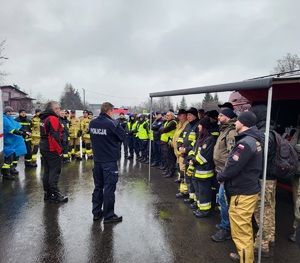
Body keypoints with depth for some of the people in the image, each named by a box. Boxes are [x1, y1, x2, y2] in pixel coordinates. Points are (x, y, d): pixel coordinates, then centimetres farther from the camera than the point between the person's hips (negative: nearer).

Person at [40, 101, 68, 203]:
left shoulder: (44, 118, 14)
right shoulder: (53, 119, -16)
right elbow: (55, 136, -23)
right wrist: (59, 150, -16)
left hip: (44, 148, 10)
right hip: (53, 150, -10)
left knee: (47, 171, 15)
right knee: (54, 172, -3)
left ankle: (47, 193, 25)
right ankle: (54, 195, 3)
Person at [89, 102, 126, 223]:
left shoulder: (92, 123, 4)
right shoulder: (112, 123, -17)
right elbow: (123, 137, -6)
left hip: (97, 159, 7)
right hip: (110, 160, -7)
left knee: (98, 186, 17)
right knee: (109, 188, 1)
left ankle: (96, 212, 27)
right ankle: (109, 216, 10)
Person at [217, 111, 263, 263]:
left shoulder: (245, 143, -24)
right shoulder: (253, 140, 9)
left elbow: (232, 168, -24)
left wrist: (220, 177, -5)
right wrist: (223, 176, 5)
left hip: (242, 193, -10)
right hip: (248, 189, 10)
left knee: (241, 230, 3)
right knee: (244, 228, 24)